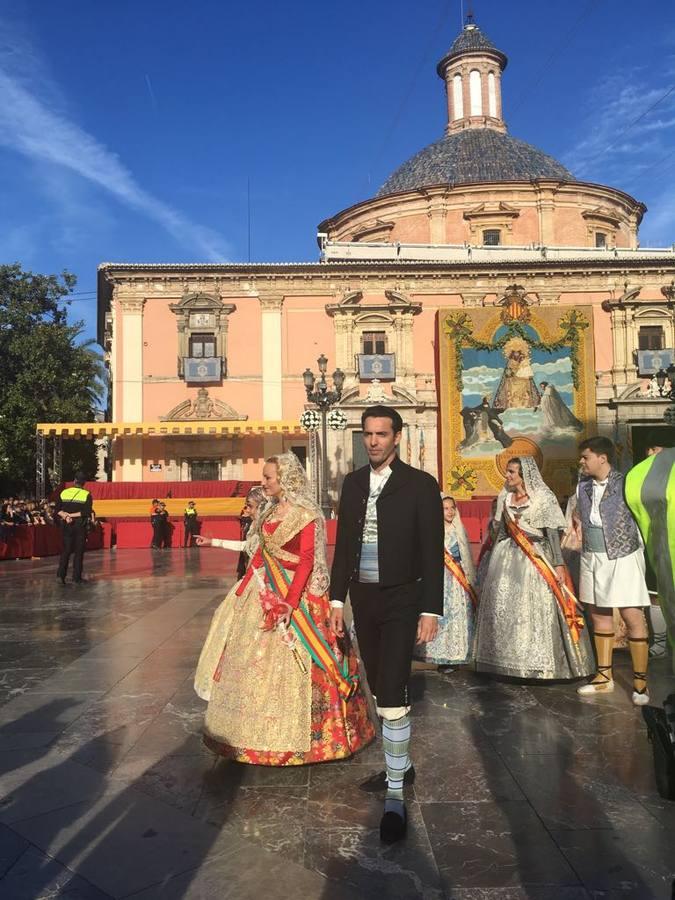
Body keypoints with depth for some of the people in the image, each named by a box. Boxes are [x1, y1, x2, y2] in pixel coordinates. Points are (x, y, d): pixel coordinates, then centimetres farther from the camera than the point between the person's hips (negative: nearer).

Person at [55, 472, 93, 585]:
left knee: (66, 550, 10)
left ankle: (60, 575, -1)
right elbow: (87, 512, -15)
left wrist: (65, 516, -14)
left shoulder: (64, 492, 4)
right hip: (80, 525, -3)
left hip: (66, 525, 3)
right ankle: (77, 577, 6)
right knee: (79, 552, 5)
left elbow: (58, 510, -2)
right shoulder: (86, 495, -6)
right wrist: (72, 515, -13)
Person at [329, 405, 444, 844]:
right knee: (382, 691, 17)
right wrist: (338, 598, 9)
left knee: (392, 696, -9)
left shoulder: (421, 485, -8)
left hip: (401, 601, -5)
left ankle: (395, 795, 4)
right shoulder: (353, 483, 6)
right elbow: (344, 543, 10)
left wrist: (431, 611, -12)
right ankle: (401, 766, 36)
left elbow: (433, 552, -9)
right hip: (363, 599, 5)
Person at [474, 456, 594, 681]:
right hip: (507, 558, 5)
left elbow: (552, 532, -7)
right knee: (504, 609, 4)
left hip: (535, 559, -4)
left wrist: (558, 564, -14)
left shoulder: (543, 497, -3)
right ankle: (508, 661, 14)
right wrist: (493, 560, 15)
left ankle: (539, 663, 7)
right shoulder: (504, 498, 10)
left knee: (536, 609, -4)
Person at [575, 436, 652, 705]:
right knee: (599, 615, 12)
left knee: (632, 617, -3)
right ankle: (604, 676, 24)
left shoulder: (625, 484, -9)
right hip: (592, 558, 6)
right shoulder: (583, 486, 8)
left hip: (623, 557, -6)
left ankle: (640, 681, 9)